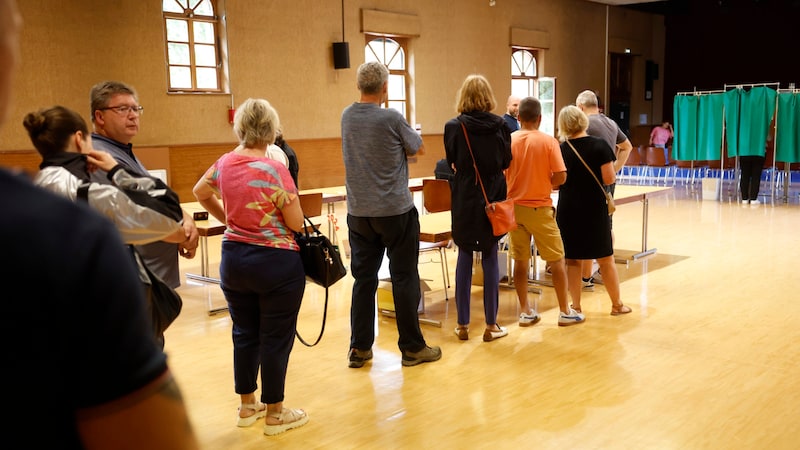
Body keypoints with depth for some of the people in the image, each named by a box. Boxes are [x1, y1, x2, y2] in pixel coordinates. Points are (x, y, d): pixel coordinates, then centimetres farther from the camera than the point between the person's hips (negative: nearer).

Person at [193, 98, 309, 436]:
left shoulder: (225, 163, 1)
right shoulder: (274, 169, -18)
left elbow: (200, 193, 20)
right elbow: (296, 223, -15)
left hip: (234, 258, 6)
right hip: (275, 262, -6)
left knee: (244, 332, 16)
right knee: (276, 337, 5)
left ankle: (247, 406, 30)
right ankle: (275, 414, 17)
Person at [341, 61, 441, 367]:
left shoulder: (347, 116, 3)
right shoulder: (391, 118, -13)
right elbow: (418, 149, 2)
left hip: (359, 212, 5)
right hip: (395, 211, -5)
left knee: (363, 279, 10)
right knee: (404, 278, 4)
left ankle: (359, 348, 14)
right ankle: (412, 347, 12)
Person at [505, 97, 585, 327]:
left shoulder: (508, 140, -3)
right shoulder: (548, 141, -9)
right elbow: (561, 177, -12)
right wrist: (545, 183, 7)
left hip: (515, 207, 3)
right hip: (540, 208, -3)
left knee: (520, 261, 10)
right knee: (556, 260, 8)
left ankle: (525, 311, 16)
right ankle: (565, 312, 15)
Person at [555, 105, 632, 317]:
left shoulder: (561, 150, -5)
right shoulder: (599, 145, -9)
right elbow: (609, 178, -12)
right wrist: (612, 168, 9)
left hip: (568, 210, 1)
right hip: (595, 209, -1)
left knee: (572, 260, 9)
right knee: (606, 259, 10)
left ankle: (576, 306, 12)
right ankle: (617, 305, 20)